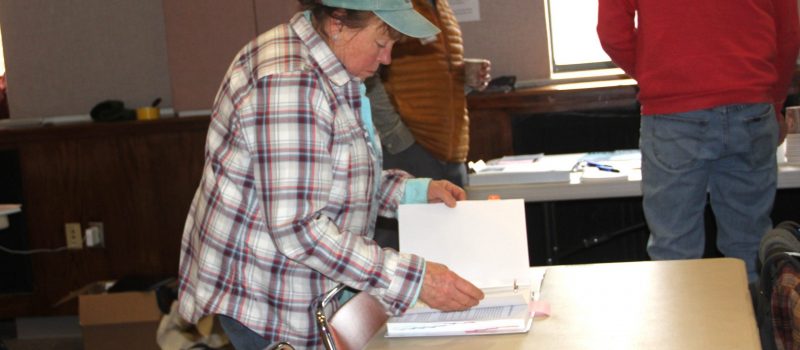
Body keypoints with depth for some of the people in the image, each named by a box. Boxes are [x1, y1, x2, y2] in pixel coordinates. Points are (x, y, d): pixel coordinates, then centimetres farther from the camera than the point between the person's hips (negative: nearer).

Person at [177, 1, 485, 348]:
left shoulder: (327, 70, 5)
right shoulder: (289, 82, -27)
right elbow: (298, 230, -30)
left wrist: (415, 190, 2)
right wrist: (411, 279, -29)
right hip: (268, 301, -9)